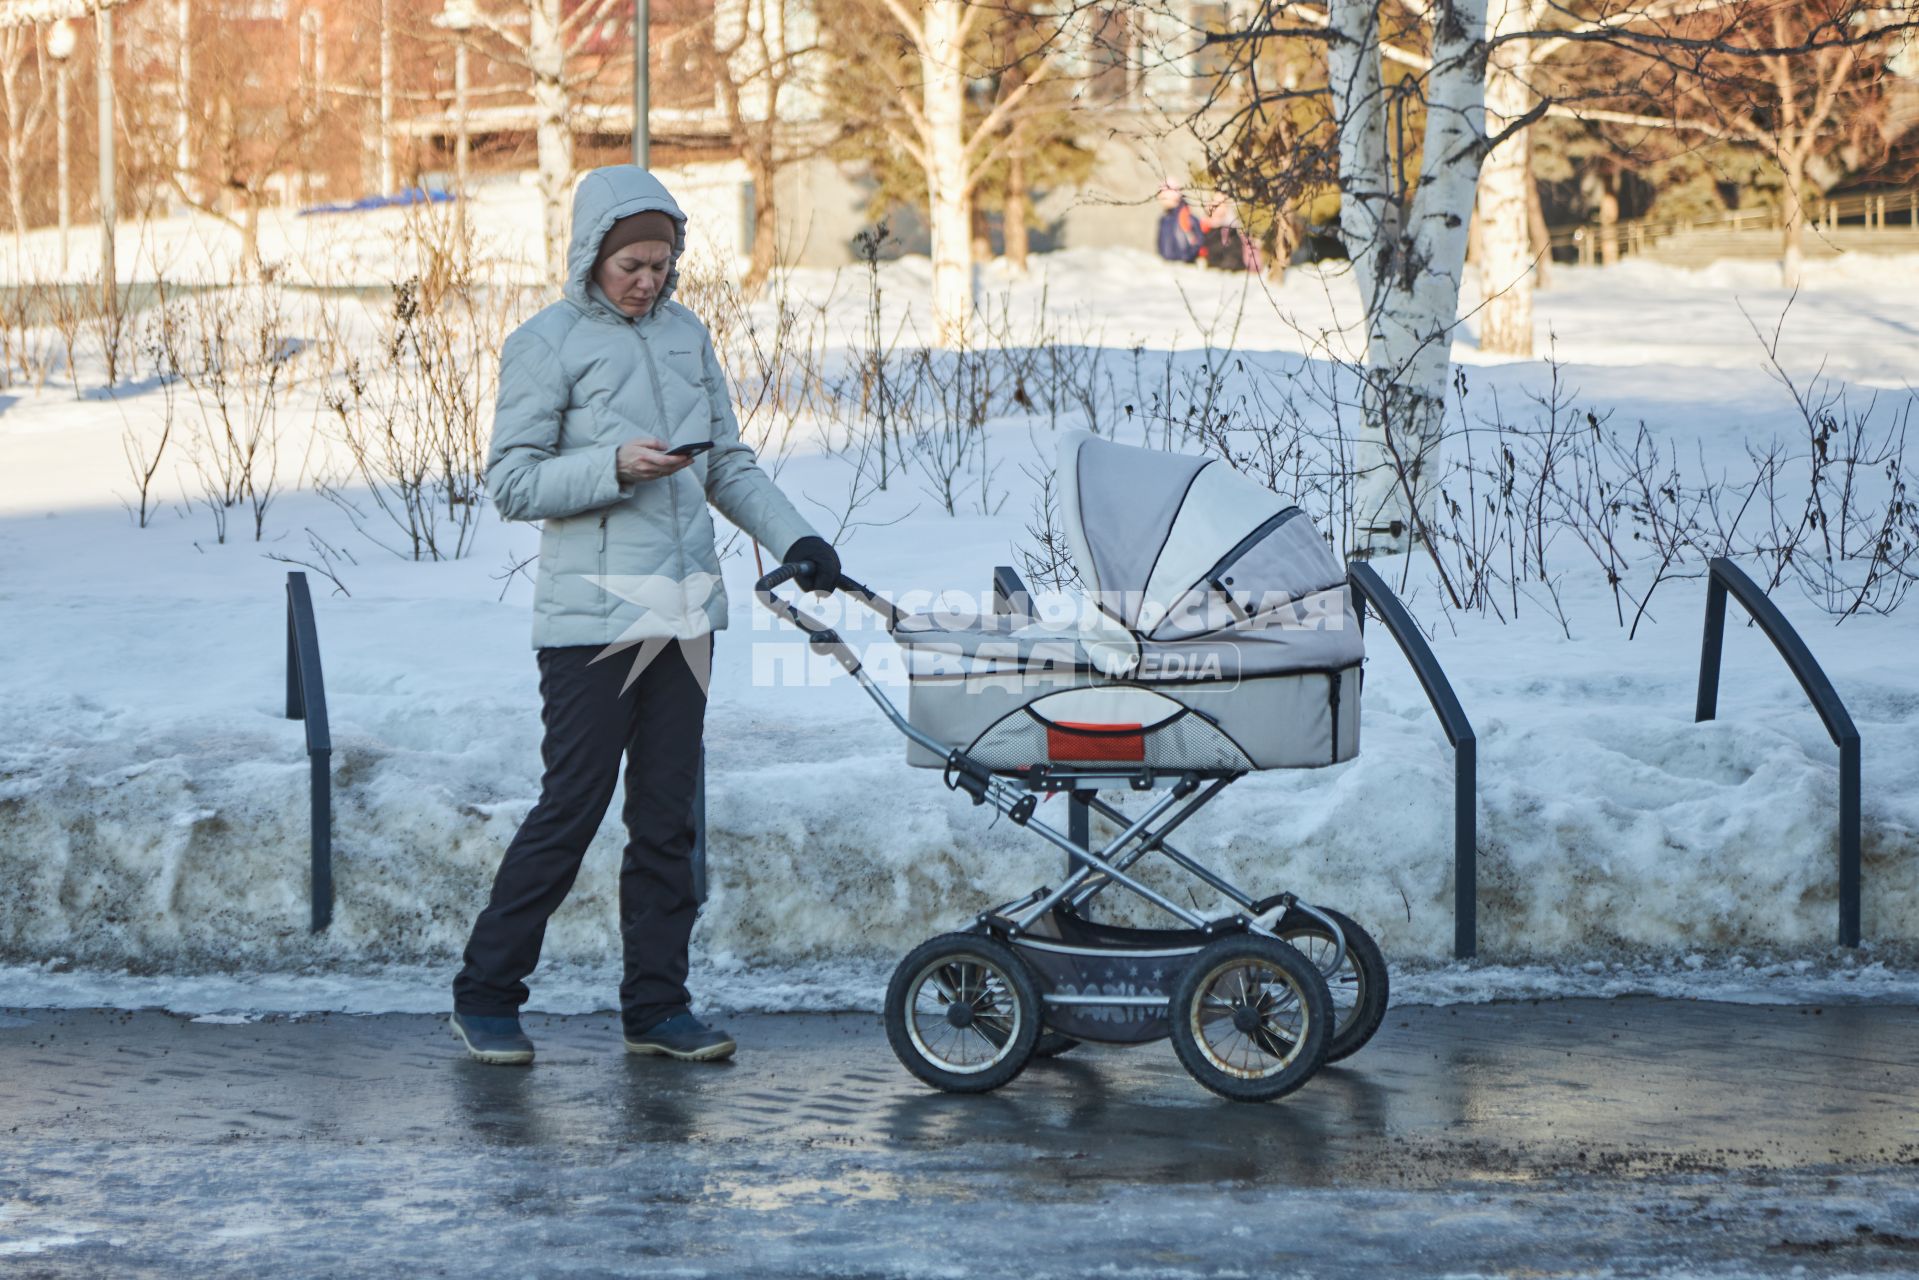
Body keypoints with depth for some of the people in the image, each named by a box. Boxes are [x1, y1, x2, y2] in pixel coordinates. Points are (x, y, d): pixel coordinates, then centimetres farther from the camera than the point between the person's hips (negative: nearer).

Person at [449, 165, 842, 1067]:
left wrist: (793, 537, 5)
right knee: (572, 809, -5)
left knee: (668, 815, 8)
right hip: (591, 615, -6)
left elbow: (730, 463, 18)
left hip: (683, 612, 6)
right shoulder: (546, 344, -3)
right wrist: (614, 467, -19)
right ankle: (485, 997, 7)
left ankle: (657, 1007, 14)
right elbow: (512, 483, -7)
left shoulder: (685, 334, 14)